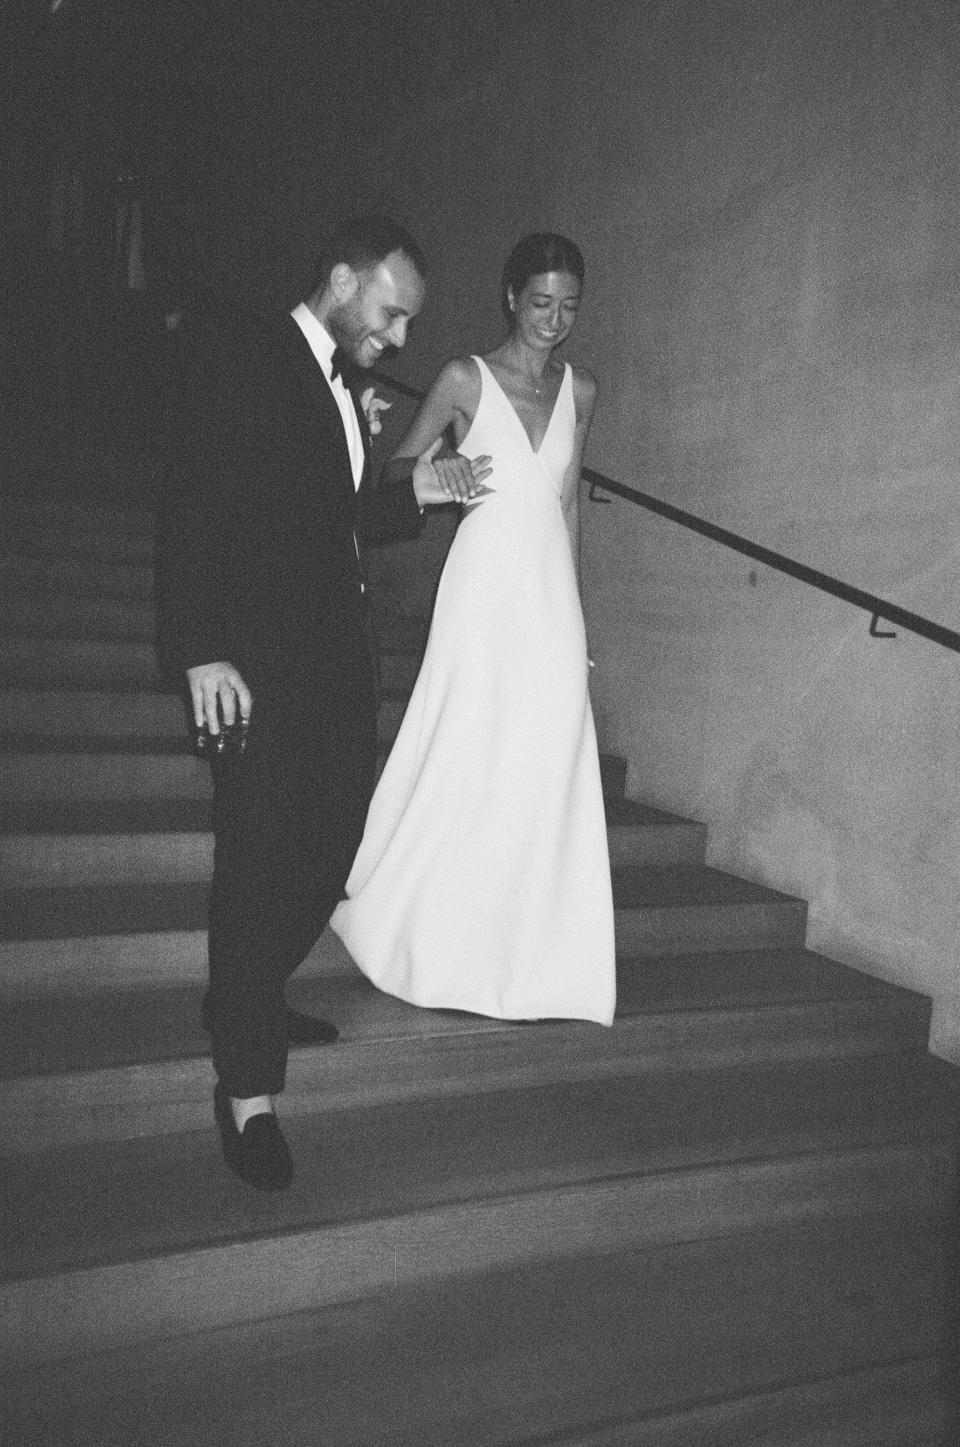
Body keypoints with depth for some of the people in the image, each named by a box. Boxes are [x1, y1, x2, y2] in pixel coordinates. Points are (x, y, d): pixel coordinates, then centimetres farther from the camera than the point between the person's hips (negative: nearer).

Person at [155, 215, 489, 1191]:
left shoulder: (343, 390, 19)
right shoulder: (240, 353, -5)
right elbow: (192, 506, -13)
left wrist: (414, 493, 9)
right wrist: (201, 650, -20)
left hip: (337, 660, 8)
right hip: (258, 661, -8)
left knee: (331, 844, 12)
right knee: (261, 860, -6)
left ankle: (247, 1000, 32)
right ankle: (247, 1087, 5)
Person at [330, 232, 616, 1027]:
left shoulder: (580, 390, 10)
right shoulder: (466, 379, -2)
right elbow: (397, 469, 4)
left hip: (552, 595, 4)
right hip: (484, 591, -4)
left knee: (546, 773, 4)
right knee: (462, 763, 0)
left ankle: (530, 951, 19)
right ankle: (431, 934, 22)